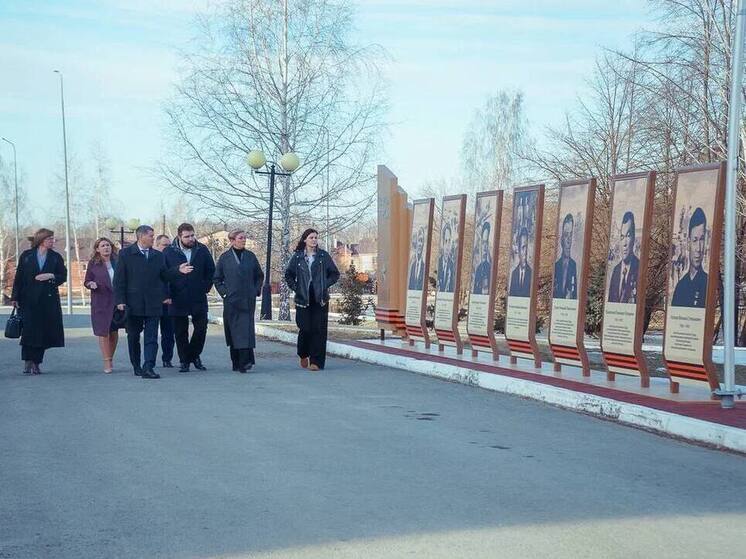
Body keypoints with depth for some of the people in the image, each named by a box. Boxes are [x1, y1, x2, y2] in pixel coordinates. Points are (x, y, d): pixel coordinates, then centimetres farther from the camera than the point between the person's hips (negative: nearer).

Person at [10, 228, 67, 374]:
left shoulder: (56, 257, 8)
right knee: (29, 331, -6)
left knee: (44, 332, 0)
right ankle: (27, 362, 0)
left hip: (49, 300, 1)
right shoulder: (26, 256, 5)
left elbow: (63, 276, 8)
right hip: (29, 299, -1)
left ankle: (35, 363, 8)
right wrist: (15, 297, -3)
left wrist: (51, 276, -12)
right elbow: (19, 277, 3)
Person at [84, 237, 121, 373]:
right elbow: (86, 281, 5)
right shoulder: (93, 264, 0)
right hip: (100, 302, -2)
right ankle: (107, 362, -1)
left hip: (116, 301, 2)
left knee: (114, 331, 8)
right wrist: (91, 284, -17)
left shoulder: (117, 261, 4)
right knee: (103, 331, -5)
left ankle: (111, 358, 24)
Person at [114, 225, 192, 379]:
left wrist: (178, 271, -5)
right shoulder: (126, 254, 0)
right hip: (133, 304, -2)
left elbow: (164, 276, 12)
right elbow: (119, 279, -2)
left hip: (153, 304, 2)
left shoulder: (158, 256, 11)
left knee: (151, 338, -6)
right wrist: (120, 301, -10)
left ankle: (148, 368, -10)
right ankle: (137, 366, 24)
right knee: (133, 337, 10)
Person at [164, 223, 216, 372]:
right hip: (177, 300, -1)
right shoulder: (169, 252, -1)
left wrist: (205, 288, 4)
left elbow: (211, 271, 12)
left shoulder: (203, 250, 4)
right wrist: (167, 294, -2)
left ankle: (194, 355, 23)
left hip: (199, 299, 1)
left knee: (201, 329, 2)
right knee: (181, 332, 5)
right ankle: (184, 361, 15)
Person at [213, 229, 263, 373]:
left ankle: (245, 362, -15)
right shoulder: (224, 257, 3)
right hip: (231, 301, 0)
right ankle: (236, 362, 13)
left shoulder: (250, 256, 7)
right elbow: (216, 279, 10)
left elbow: (259, 276, 17)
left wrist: (256, 290, 6)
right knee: (232, 332, 4)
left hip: (248, 301, 0)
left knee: (246, 330, -10)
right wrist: (224, 292, -1)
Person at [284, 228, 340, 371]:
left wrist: (325, 285, -1)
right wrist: (295, 287, 2)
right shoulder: (297, 256, 5)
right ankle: (304, 355, 24)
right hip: (303, 299, 0)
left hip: (320, 299, 0)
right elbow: (288, 275, 14)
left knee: (319, 330, -4)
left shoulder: (323, 255, 5)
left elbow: (335, 274, 10)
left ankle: (316, 361, 0)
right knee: (305, 328, -3)